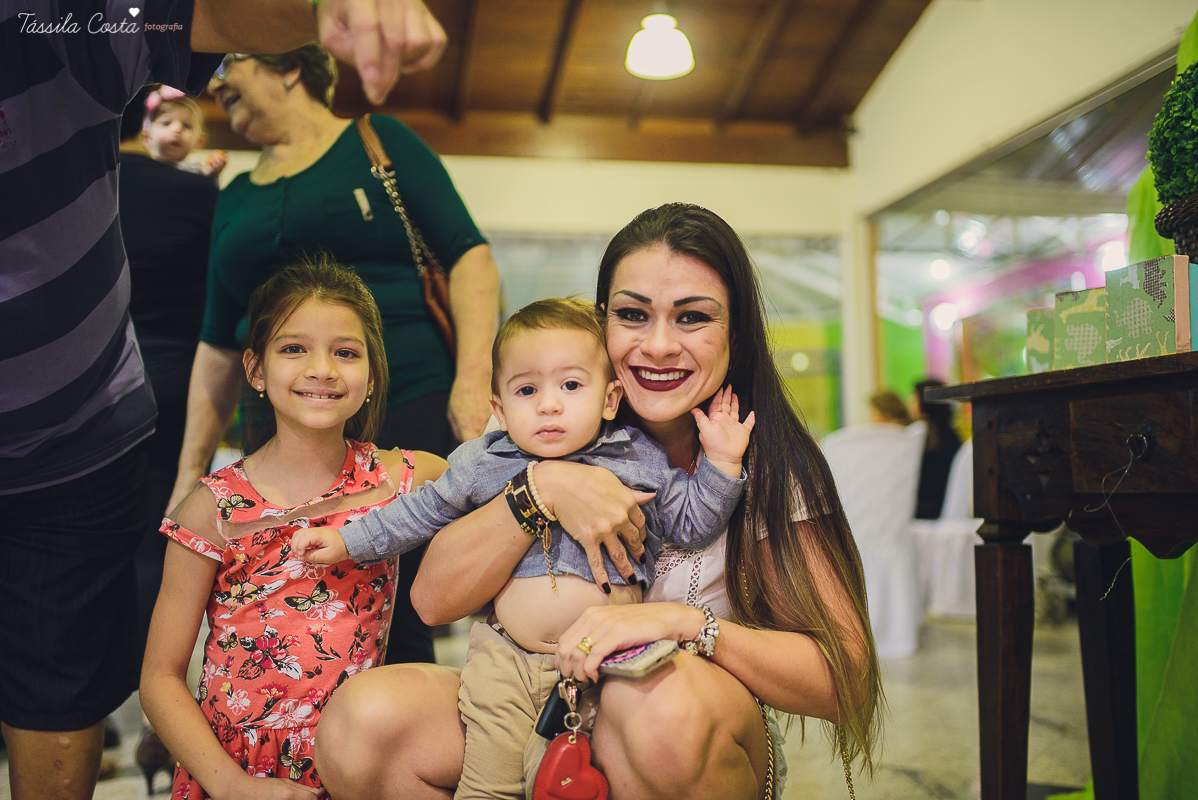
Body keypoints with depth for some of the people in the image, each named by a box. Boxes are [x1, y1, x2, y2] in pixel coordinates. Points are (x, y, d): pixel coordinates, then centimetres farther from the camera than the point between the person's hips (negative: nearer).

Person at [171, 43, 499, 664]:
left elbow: (468, 255, -1)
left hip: (408, 412, -4)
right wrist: (191, 473, 16)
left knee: (397, 626, -6)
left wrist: (473, 380, -15)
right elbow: (218, 346, 20)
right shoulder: (235, 199, 20)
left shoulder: (378, 141, 7)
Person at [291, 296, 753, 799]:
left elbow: (691, 525, 8)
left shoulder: (640, 461, 2)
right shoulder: (482, 464, 3)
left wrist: (721, 464, -4)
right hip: (506, 660, 1)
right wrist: (346, 542, 16)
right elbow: (420, 512, 15)